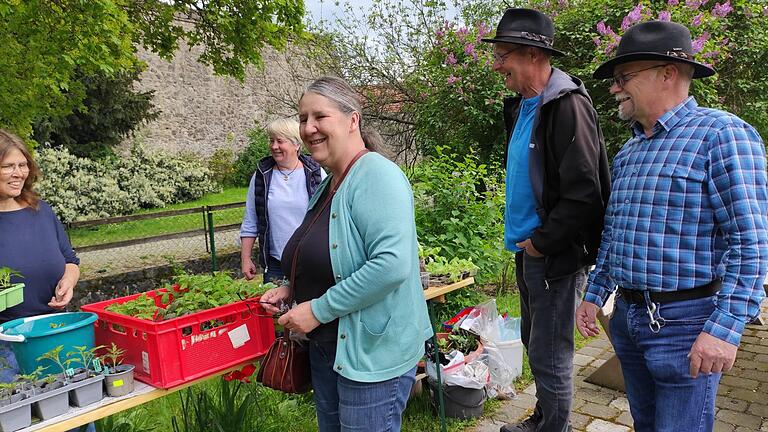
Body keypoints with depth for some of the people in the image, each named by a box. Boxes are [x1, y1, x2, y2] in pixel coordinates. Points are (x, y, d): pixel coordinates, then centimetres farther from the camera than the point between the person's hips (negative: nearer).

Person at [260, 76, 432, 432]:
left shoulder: (376, 175, -19)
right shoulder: (328, 184, 10)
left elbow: (392, 264, -30)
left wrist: (318, 310, -23)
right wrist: (292, 290, 5)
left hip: (373, 352, -9)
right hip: (326, 347, 9)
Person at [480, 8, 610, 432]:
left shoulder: (567, 106, -18)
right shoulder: (520, 106, 10)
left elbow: (583, 192, -23)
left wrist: (543, 243, -15)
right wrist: (523, 240, 12)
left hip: (557, 256, -9)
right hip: (528, 251, 9)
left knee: (549, 357, 2)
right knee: (535, 344, 21)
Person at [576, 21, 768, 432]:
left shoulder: (721, 134, -12)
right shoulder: (628, 150, 12)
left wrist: (726, 329, -22)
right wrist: (594, 294, 16)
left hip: (685, 322, -7)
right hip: (627, 316, 7)